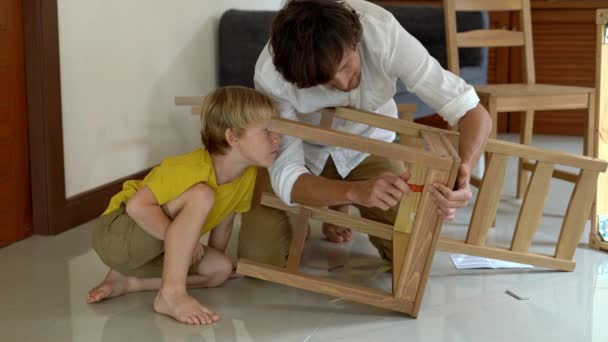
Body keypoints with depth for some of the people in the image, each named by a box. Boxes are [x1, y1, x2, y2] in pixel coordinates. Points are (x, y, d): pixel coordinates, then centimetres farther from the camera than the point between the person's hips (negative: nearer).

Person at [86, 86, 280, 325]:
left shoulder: (248, 174, -7)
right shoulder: (191, 170, -30)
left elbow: (225, 219, 9)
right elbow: (137, 205, -33)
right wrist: (184, 241, -29)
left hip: (153, 250, 9)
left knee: (221, 269, -5)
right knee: (201, 196, -27)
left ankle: (128, 281, 1)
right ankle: (171, 294, -25)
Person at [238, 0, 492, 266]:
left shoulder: (382, 32, -35)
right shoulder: (270, 75, -36)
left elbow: (473, 111, -33)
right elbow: (286, 175, -35)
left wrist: (461, 175, -53)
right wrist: (355, 191, -54)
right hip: (300, 153, -1)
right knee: (259, 259, -14)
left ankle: (340, 207, 19)